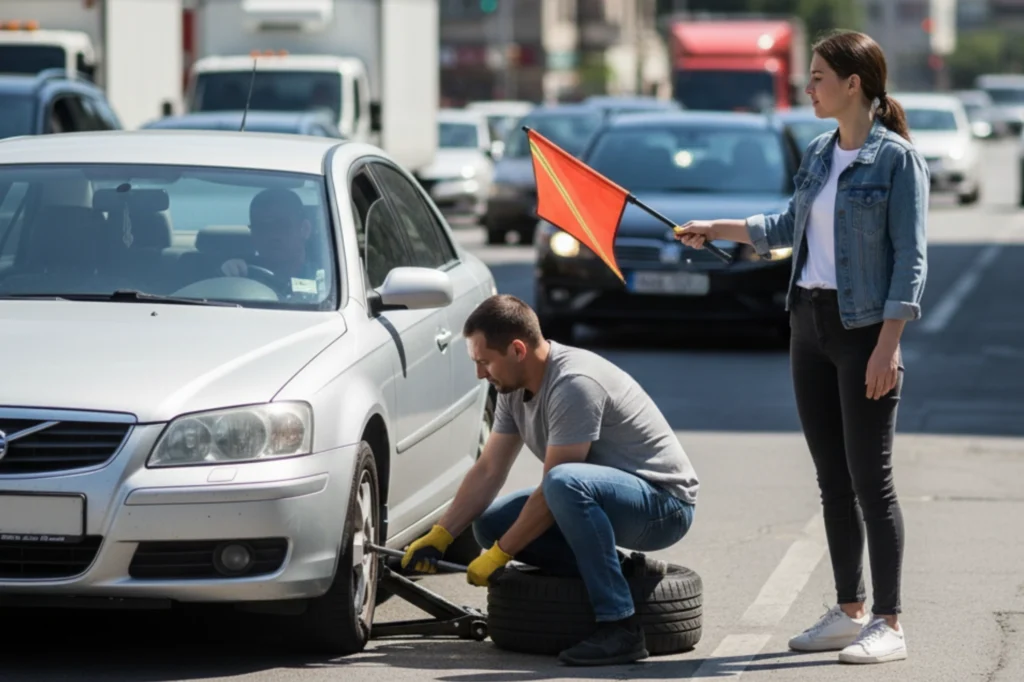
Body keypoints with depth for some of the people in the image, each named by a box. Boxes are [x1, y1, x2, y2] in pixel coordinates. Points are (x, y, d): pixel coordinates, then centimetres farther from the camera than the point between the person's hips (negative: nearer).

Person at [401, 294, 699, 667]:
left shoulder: (573, 384, -26)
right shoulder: (514, 388, 3)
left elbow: (553, 488, -26)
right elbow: (488, 471, 8)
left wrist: (499, 553, -19)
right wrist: (439, 535, -1)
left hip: (666, 500, -9)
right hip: (614, 500, 9)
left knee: (566, 483, -39)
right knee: (490, 521, -1)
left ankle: (620, 628, -32)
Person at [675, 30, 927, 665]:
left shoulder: (897, 159, -10)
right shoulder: (818, 154, 11)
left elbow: (910, 260, -13)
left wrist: (887, 346, -18)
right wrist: (717, 229, 26)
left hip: (865, 328, -7)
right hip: (809, 325, 7)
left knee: (871, 481, -5)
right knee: (832, 481, 10)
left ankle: (889, 623, 1)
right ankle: (848, 612, 17)